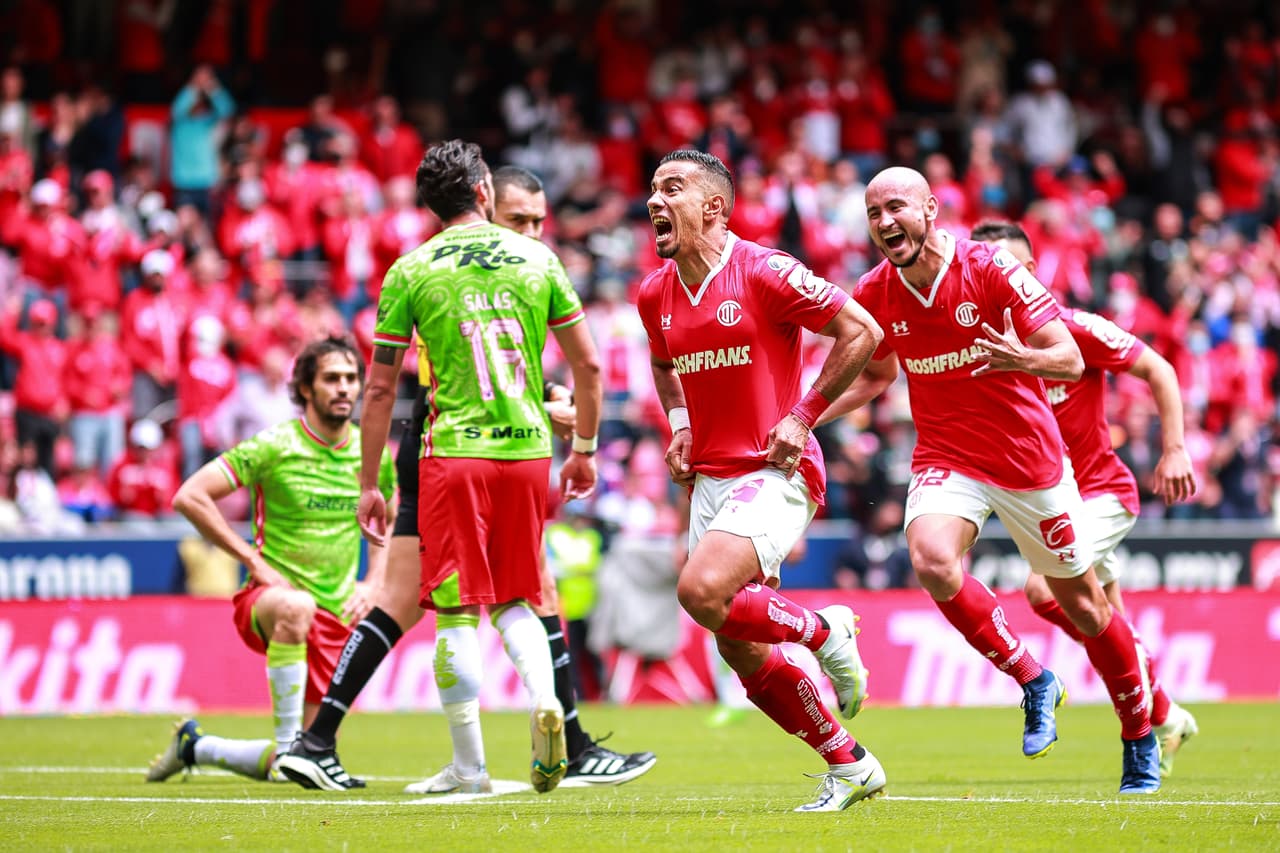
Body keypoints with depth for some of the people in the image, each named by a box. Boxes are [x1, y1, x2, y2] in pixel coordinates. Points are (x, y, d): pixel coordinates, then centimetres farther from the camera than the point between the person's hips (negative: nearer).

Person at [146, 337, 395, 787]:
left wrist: (371, 584, 6)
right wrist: (254, 560, -14)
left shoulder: (373, 453, 5)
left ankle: (197, 747, 28)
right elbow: (189, 497, -12)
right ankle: (287, 745, -35)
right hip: (268, 598, -5)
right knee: (297, 607, -44)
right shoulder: (274, 446, -10)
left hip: (336, 615, 5)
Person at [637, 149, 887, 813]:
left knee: (702, 590, -28)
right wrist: (679, 424, 11)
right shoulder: (655, 295, 8)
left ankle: (823, 631, -1)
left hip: (774, 472, -7)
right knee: (742, 654, 5)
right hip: (710, 478, 7)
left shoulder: (764, 273, -12)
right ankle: (850, 768, 20)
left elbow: (861, 332, -8)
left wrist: (802, 417, -11)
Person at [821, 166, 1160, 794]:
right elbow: (875, 373, 16)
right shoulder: (875, 295, -5)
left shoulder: (992, 271, -17)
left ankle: (1140, 736, 29)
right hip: (945, 457, 2)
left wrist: (1022, 358, -39)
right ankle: (1033, 683, -9)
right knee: (932, 560, -29)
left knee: (1082, 604, 7)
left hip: (1029, 457, -2)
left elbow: (1071, 361, -17)